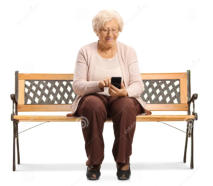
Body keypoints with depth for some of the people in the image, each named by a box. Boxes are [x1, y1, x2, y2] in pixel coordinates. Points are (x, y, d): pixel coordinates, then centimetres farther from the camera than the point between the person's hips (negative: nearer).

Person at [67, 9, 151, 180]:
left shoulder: (128, 52, 6)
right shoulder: (86, 52, 4)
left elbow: (138, 84, -2)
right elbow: (77, 85, -5)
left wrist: (125, 92, -25)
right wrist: (98, 85, -25)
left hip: (122, 99, 1)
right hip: (93, 97, 0)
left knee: (127, 107, -35)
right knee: (93, 106, -36)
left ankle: (123, 161, -21)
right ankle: (94, 162, -24)